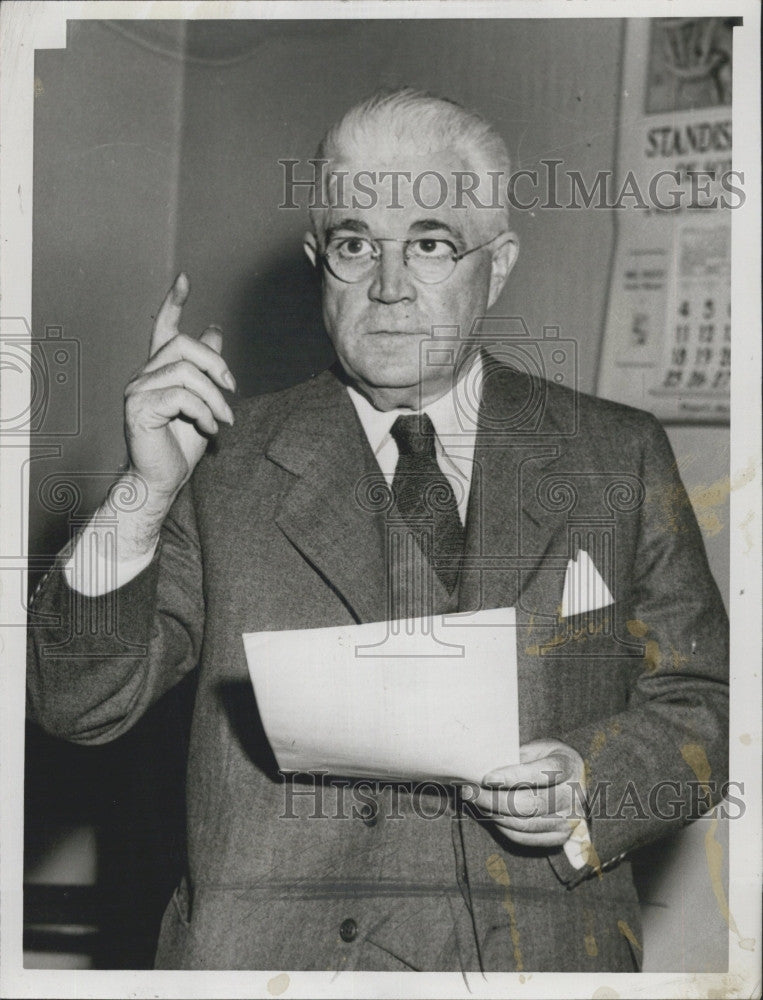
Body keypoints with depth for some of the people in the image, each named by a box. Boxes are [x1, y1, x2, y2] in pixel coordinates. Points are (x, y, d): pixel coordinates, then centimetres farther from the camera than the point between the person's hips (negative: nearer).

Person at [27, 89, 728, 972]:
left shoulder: (618, 459, 5)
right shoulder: (223, 462, 2)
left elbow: (701, 707, 8)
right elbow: (77, 705, -3)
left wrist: (593, 786, -11)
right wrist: (145, 494, -16)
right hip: (272, 955, -1)